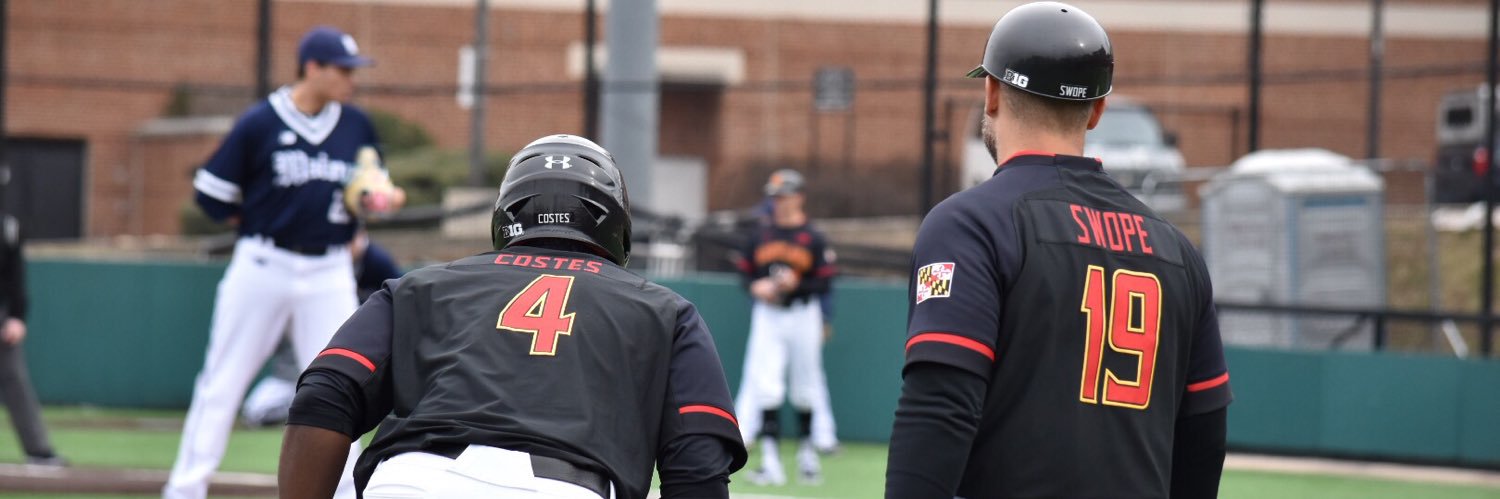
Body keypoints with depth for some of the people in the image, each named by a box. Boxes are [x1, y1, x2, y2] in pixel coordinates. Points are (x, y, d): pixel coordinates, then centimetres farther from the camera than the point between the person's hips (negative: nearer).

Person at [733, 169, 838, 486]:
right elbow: (745, 272, 10)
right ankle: (770, 459, -9)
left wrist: (797, 285, -20)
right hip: (767, 315, 2)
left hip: (803, 314, -2)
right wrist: (756, 286, -10)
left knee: (806, 385, 8)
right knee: (765, 386, -8)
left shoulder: (813, 238, -3)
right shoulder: (760, 234, 6)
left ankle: (807, 448, 25)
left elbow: (825, 281, -5)